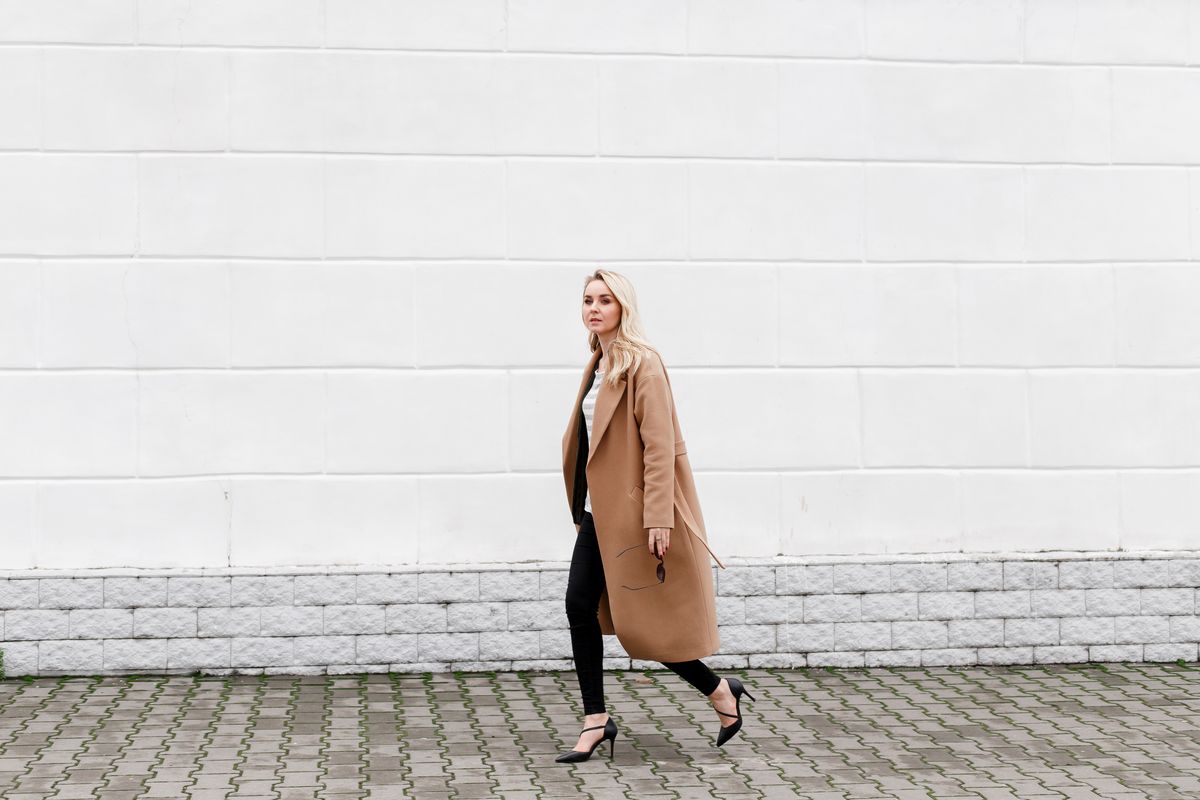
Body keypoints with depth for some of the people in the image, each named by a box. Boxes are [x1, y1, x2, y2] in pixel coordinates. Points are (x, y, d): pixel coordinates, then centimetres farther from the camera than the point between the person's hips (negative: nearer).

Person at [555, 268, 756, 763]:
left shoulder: (643, 364, -13)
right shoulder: (599, 364, 14)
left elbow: (660, 446, -19)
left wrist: (658, 519, -24)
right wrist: (582, 510, 18)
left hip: (636, 511, -8)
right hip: (601, 510, 8)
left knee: (640, 618, -2)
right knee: (580, 606, 1)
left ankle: (721, 693, 17)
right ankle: (596, 720, 9)